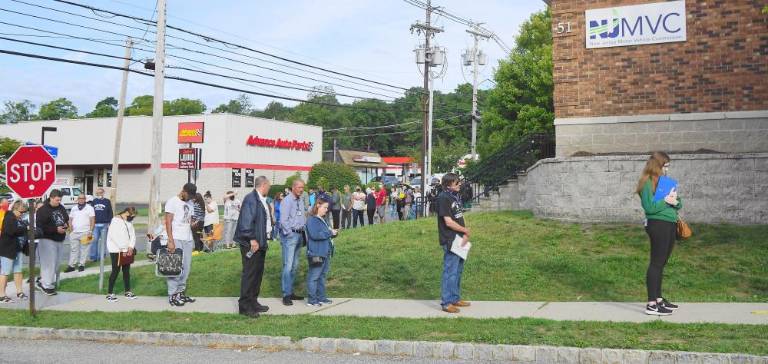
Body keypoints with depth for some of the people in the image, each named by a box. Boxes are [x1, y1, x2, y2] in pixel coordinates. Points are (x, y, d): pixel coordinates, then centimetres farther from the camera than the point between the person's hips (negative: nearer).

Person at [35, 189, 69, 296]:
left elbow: (67, 219, 21)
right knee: (49, 263, -8)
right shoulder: (43, 210, -12)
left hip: (59, 239, 7)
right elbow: (40, 226, -17)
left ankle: (43, 282, 26)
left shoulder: (61, 208, 8)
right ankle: (47, 286, 2)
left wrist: (66, 225, -3)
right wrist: (56, 229, -22)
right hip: (47, 239, -7)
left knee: (55, 263, 11)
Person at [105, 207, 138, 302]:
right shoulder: (116, 220, -12)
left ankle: (128, 291, 18)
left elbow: (133, 235, 10)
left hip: (126, 250, 7)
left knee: (126, 270, 10)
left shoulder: (129, 222, 12)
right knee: (116, 270, -7)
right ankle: (109, 293, -1)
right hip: (116, 250, -7)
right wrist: (123, 249, -19)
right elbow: (115, 236, -19)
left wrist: (131, 247, -6)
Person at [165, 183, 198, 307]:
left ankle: (181, 292, 16)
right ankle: (172, 295, 0)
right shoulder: (172, 201, -5)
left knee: (186, 268, 8)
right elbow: (168, 222, -10)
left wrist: (192, 238, 8)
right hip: (176, 239, -7)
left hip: (188, 240, 7)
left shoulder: (190, 203, 15)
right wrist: (170, 241, -17)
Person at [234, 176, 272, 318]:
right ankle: (245, 306, 4)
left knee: (258, 273, 15)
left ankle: (253, 302, 26)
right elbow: (246, 221, -21)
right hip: (251, 243, -10)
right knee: (249, 274, -4)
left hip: (261, 242, 10)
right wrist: (252, 239, -21)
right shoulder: (251, 199, -16)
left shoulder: (262, 200, 13)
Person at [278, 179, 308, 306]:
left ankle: (291, 292, 20)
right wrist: (290, 233, -14)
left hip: (299, 235, 8)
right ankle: (286, 295, -6)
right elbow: (283, 220, -14)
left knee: (295, 265, 12)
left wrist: (303, 231, 10)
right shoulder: (287, 201, -10)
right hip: (290, 235, -8)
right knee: (288, 265, -10)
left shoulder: (300, 201, 14)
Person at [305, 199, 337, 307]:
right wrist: (330, 233, -17)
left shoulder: (322, 219, 15)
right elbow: (315, 235, -23)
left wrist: (333, 232, 4)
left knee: (322, 275, 16)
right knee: (314, 277, -2)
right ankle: (311, 300, 4)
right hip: (316, 254, -9)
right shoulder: (311, 220, -13)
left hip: (325, 253, 9)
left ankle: (321, 297, 25)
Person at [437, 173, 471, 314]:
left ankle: (455, 298, 30)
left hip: (460, 240, 9)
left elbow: (460, 218, 10)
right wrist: (465, 230, -7)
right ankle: (446, 303, 5)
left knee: (458, 270, 17)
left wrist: (465, 235, -5)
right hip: (450, 240, -9)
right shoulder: (443, 198, -16)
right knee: (450, 271, -4)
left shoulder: (456, 197, 11)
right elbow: (449, 222, -20)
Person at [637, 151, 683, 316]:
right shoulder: (648, 183, -9)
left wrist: (675, 201, -5)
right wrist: (665, 201, -14)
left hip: (670, 224, 8)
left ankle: (658, 299, 23)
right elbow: (649, 207, -18)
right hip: (658, 225, -8)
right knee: (656, 263, -7)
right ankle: (651, 305, -5)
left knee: (661, 263, 13)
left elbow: (679, 204, 16)